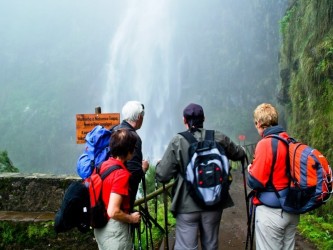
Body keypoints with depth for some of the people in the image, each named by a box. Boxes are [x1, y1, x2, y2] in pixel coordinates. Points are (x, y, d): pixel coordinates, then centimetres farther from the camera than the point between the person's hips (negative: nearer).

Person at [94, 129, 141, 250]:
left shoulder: (103, 165, 1)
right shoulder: (122, 173, -24)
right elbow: (113, 212, -29)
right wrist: (131, 218, -10)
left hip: (100, 227, 8)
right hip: (115, 230, -8)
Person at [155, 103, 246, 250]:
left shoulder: (178, 142, -13)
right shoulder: (219, 138, -4)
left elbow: (162, 176, -13)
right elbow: (239, 154, 15)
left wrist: (159, 164, 9)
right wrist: (241, 150, 38)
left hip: (187, 206, -3)